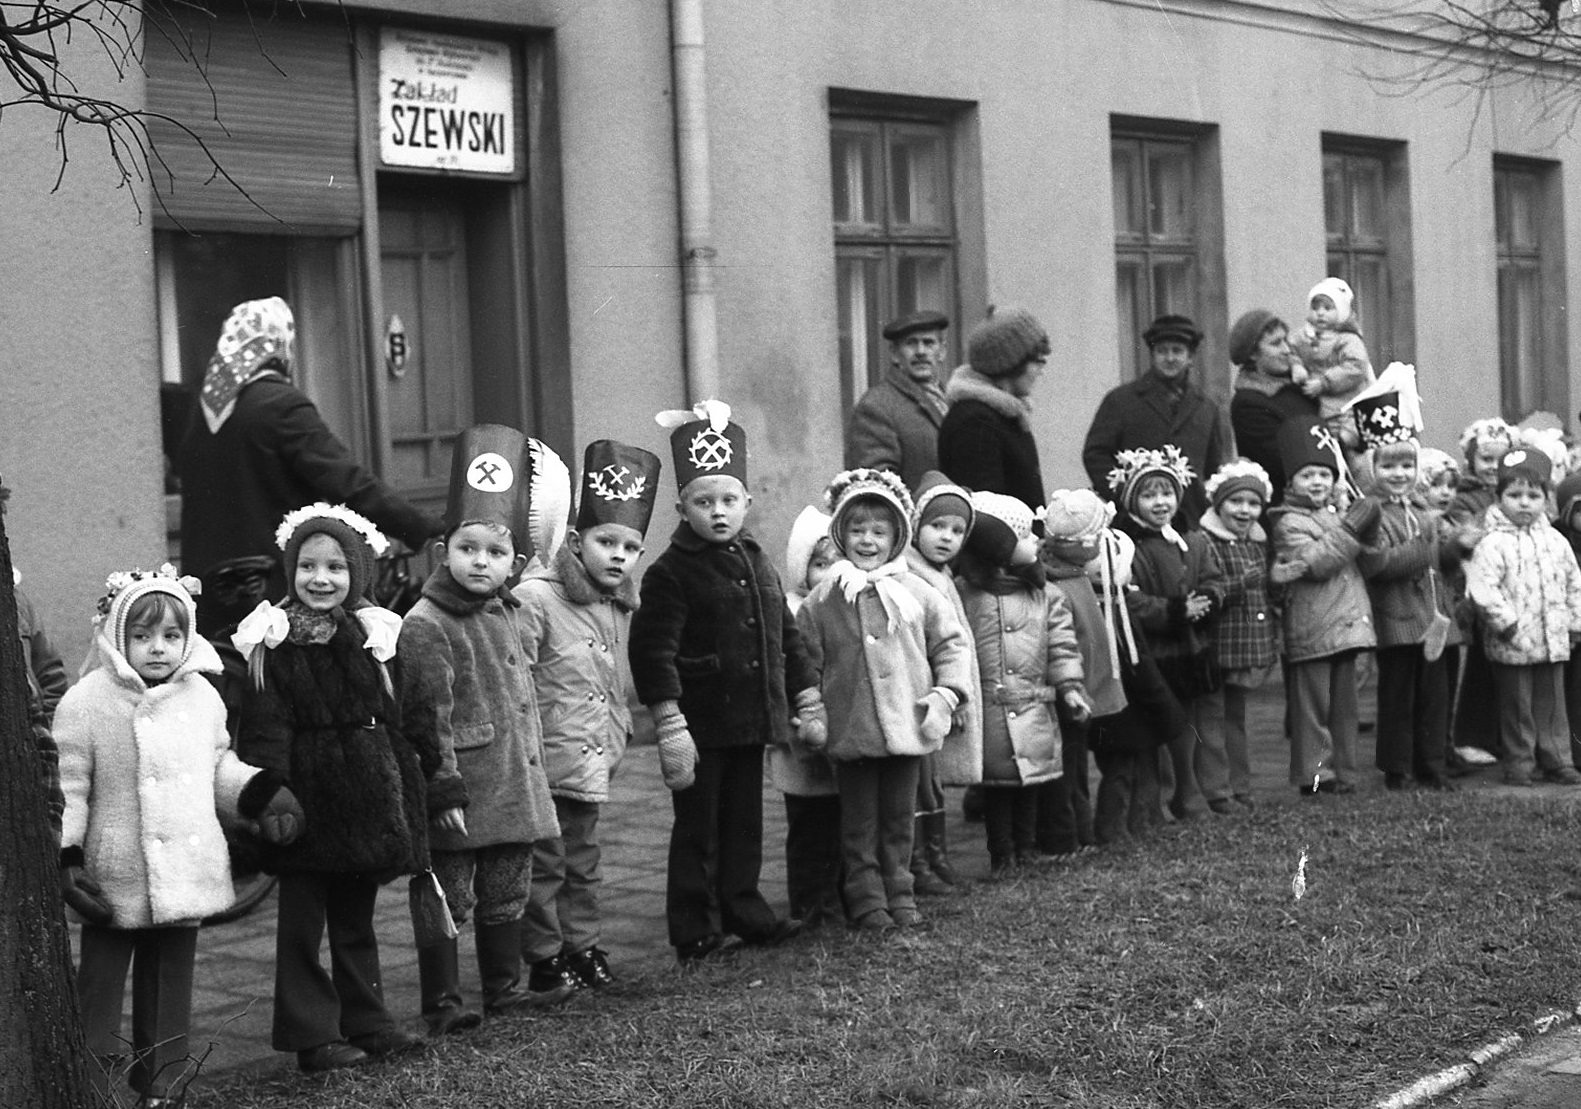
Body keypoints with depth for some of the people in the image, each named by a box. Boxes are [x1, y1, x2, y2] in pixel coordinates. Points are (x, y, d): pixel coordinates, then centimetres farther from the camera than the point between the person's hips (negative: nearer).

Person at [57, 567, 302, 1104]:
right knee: (99, 994, 4)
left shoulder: (202, 697, 5)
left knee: (171, 990, 13)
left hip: (187, 875, 4)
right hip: (114, 884, -4)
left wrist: (261, 794, 3)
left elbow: (219, 767, 18)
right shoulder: (85, 702, -9)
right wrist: (64, 859, -13)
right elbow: (67, 788, -8)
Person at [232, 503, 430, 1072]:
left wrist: (421, 780, 10)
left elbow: (397, 723, 12)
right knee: (302, 922, 2)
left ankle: (366, 1021, 24)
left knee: (357, 919, 16)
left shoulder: (374, 635, 7)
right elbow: (266, 731, -11)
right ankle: (312, 1035, 9)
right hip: (308, 801, -4)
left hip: (370, 798, 4)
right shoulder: (271, 644, -7)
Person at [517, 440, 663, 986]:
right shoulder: (535, 598, -15)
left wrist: (618, 734, 18)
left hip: (593, 765, 7)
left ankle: (583, 947, 28)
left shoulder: (621, 607, 10)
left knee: (583, 860, 17)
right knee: (544, 863, 2)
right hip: (546, 764, -7)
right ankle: (545, 959, 12)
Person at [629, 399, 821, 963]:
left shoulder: (758, 565, 10)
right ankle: (695, 931, 10)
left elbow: (786, 638, 18)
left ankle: (743, 907, 28)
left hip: (750, 723, 6)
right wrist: (670, 727, -20)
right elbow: (653, 653, -15)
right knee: (697, 826, 2)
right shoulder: (670, 574, -10)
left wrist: (808, 703, 16)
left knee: (745, 819, 15)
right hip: (700, 726, -6)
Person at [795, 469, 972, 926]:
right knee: (860, 822, 6)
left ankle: (899, 895, 24)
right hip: (851, 730, -1)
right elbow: (805, 660, 3)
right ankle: (867, 900, 15)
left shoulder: (917, 593, 2)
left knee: (900, 818, 12)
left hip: (907, 728, 2)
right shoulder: (823, 600, -1)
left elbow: (949, 643, 7)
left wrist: (947, 692, -4)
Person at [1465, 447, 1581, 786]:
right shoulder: (1493, 544, -11)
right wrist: (1506, 621, -20)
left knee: (1552, 703, 12)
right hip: (1512, 644, -5)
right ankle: (1518, 764, 14)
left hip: (1553, 641, 5)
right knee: (1517, 707, 4)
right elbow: (1481, 589, -19)